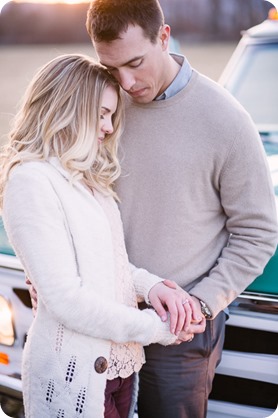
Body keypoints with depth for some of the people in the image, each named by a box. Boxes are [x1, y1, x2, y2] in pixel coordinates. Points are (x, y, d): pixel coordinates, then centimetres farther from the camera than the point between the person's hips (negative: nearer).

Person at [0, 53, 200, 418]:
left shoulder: (86, 177, 11)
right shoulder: (30, 181, -17)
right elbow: (65, 298, -21)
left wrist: (152, 285, -6)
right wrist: (154, 328, -12)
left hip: (118, 361, 8)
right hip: (76, 373, -8)